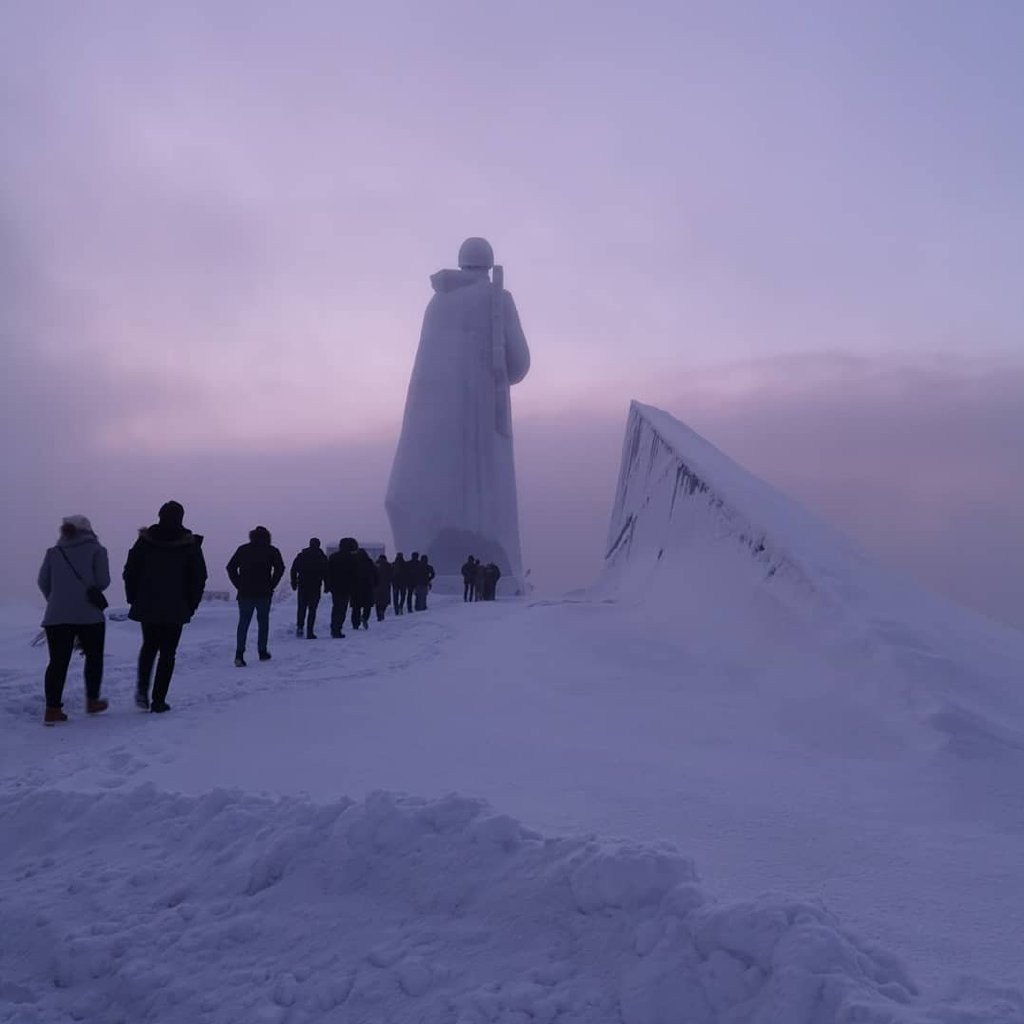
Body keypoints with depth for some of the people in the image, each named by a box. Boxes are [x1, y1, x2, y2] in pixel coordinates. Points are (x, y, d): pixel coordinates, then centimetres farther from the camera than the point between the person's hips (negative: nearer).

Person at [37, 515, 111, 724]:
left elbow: (43, 582, 10)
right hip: (89, 614, -2)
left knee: (58, 662, 4)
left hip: (56, 615, 3)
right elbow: (103, 581, -6)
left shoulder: (53, 552, 11)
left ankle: (52, 709, -2)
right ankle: (92, 701, 24)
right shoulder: (96, 550, 1)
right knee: (94, 657, 16)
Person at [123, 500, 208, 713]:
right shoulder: (190, 545, -3)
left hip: (146, 606, 2)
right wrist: (190, 605, 8)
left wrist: (134, 599, 14)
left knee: (149, 646, 21)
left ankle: (142, 689, 5)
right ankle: (158, 700, 2)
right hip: (176, 609, -2)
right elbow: (199, 578, -2)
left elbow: (130, 573, 3)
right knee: (167, 652, 5)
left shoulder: (144, 541, 0)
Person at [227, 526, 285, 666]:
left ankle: (239, 654, -11)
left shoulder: (243, 549, 10)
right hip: (264, 593, -1)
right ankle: (262, 652, 16)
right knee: (263, 622, 13)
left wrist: (239, 585, 7)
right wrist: (272, 585, -1)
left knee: (243, 623, 2)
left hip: (245, 593, 1)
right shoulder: (271, 550, 3)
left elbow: (230, 568, 6)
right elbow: (279, 568, -9)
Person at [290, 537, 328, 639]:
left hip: (302, 586, 2)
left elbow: (293, 570, 6)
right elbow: (325, 573, -1)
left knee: (302, 607, 16)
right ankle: (309, 632, -3)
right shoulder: (322, 557, 0)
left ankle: (299, 626, 1)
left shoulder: (301, 555, 5)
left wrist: (294, 583, 14)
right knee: (312, 609, 1)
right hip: (315, 587, -2)